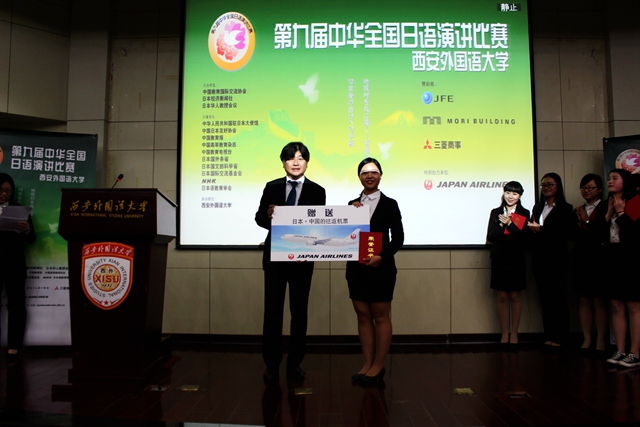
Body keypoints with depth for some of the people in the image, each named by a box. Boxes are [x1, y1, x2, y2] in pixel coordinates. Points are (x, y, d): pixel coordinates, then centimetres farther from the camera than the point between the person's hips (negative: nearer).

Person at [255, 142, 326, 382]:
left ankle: (294, 364, 22)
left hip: (302, 257, 0)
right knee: (272, 310, 5)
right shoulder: (271, 187, 6)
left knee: (299, 311, 8)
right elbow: (259, 217, 2)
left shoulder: (317, 191, 3)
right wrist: (269, 217, -21)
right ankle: (271, 364, 17)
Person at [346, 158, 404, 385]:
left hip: (381, 268, -4)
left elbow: (398, 238, -4)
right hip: (356, 268, 4)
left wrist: (381, 257, -17)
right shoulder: (352, 205, 10)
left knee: (381, 316, 4)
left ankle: (378, 366, 14)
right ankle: (367, 364, 19)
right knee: (363, 316, 9)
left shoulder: (389, 204, 1)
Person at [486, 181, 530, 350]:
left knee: (515, 297, 5)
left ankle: (514, 334, 14)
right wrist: (502, 224, -18)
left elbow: (524, 236, -10)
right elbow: (490, 237, -4)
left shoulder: (524, 214, 4)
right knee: (502, 297, 4)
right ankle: (504, 334, 12)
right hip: (499, 260, 1)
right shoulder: (495, 213, 6)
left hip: (517, 260, -1)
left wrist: (509, 223, -20)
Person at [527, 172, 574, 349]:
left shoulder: (565, 209, 0)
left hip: (556, 258, -5)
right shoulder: (537, 208, 17)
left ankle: (558, 336, 5)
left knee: (558, 296, -1)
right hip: (539, 258, 5)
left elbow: (564, 233, -11)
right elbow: (532, 230, 12)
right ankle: (549, 335, 11)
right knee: (545, 297, 6)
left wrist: (541, 230, -18)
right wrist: (532, 228, -9)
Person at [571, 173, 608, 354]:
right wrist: (580, 224, -13)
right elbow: (573, 236, 4)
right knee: (584, 300, 6)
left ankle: (600, 340, 8)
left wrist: (587, 222, -8)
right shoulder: (578, 211, 13)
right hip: (580, 259, 5)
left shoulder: (605, 208, -2)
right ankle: (586, 339, 12)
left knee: (599, 300, 1)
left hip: (598, 259, -5)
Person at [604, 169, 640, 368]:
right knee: (617, 307, 8)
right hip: (612, 259, 6)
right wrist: (608, 215, -3)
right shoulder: (607, 204, 13)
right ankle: (620, 351, 14)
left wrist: (621, 213, -12)